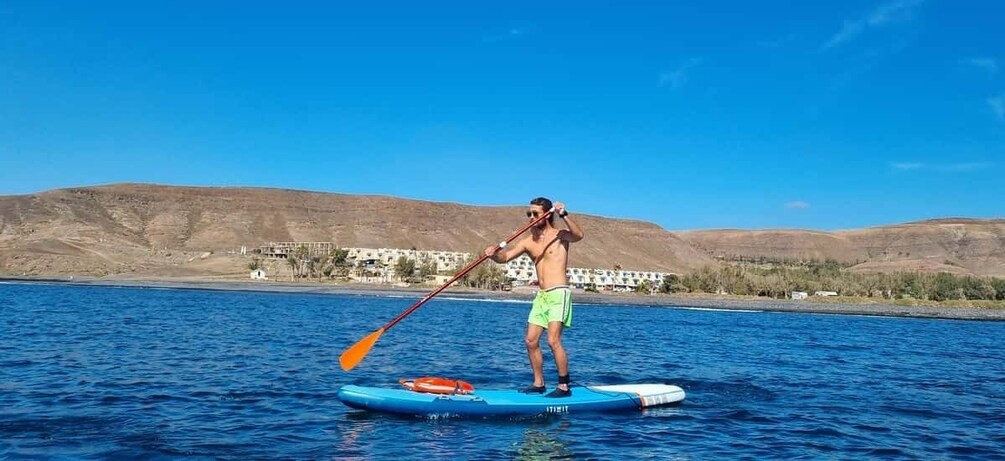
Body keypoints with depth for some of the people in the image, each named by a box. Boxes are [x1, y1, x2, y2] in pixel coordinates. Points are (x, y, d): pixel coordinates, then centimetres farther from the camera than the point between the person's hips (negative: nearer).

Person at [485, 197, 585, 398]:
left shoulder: (559, 236, -4)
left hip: (558, 293, -7)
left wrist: (564, 215, -37)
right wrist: (493, 254, -19)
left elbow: (578, 235, -24)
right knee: (531, 340, 7)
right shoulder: (528, 242, 12)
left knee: (553, 341, -15)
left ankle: (564, 387, -6)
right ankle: (539, 384, 19)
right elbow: (505, 257, 4)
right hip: (541, 296, 7)